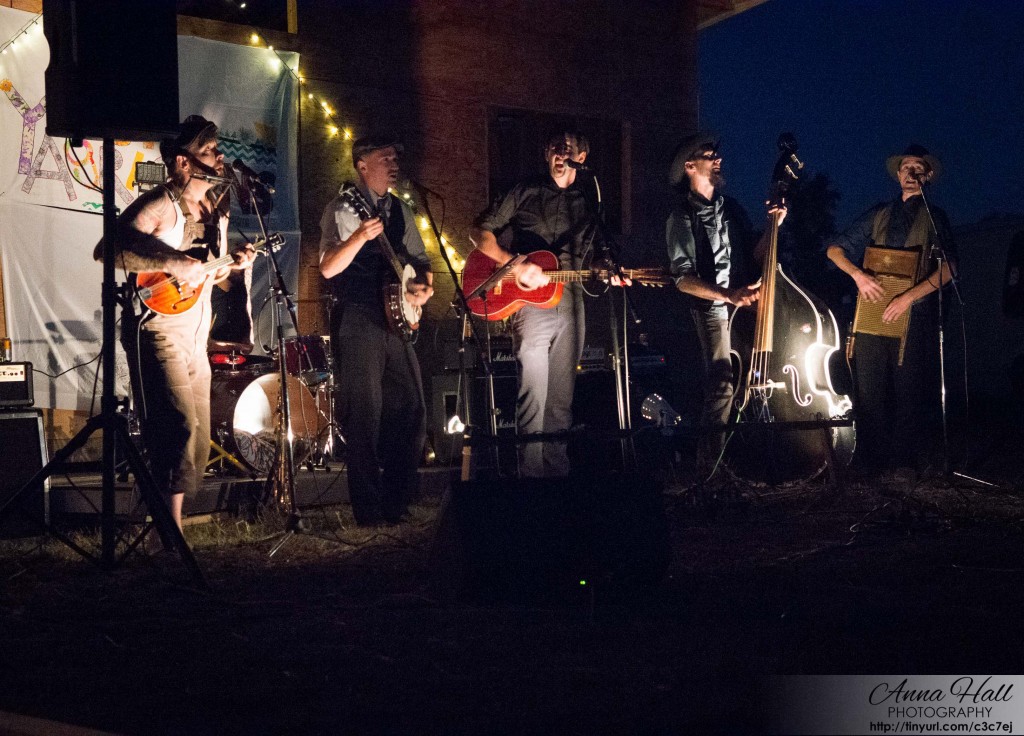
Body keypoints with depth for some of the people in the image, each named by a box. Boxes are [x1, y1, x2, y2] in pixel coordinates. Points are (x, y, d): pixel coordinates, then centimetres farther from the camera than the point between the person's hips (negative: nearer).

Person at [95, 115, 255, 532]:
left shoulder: (217, 210, 15)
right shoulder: (160, 205, -12)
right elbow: (106, 251, -23)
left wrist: (234, 264, 3)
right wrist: (173, 265, -27)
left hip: (196, 338, 9)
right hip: (158, 331, -9)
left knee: (199, 440, 9)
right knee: (181, 426, -21)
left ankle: (170, 522, 20)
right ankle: (172, 527, -14)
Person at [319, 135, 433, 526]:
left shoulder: (402, 211, 16)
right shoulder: (342, 208, -4)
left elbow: (421, 261, 22)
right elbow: (327, 268, -15)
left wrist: (425, 287, 0)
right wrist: (360, 236, -31)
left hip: (397, 318, 7)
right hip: (358, 320, -7)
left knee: (411, 410, 5)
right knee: (365, 414, -7)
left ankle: (397, 504, 17)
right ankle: (369, 511, 0)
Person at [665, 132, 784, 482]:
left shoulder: (731, 207, 14)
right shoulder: (682, 217, -4)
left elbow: (751, 256, 15)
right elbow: (682, 278, -9)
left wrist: (773, 227, 2)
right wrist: (728, 295, -20)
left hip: (747, 303, 6)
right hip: (713, 308, -6)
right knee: (723, 385, -15)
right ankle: (709, 472, -10)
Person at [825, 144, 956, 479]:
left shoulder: (934, 218, 10)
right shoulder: (877, 214, 16)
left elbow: (948, 266, -4)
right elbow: (834, 249, 15)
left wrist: (910, 296, -15)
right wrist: (858, 274, -5)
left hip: (914, 314, -2)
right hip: (873, 311, 2)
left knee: (910, 389, -4)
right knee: (869, 387, -1)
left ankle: (907, 459, 3)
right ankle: (872, 455, 6)